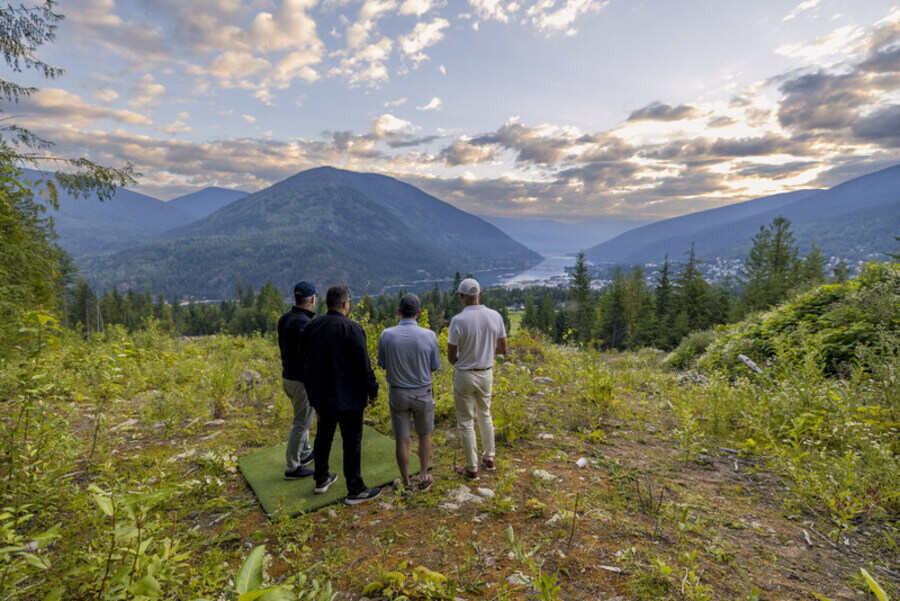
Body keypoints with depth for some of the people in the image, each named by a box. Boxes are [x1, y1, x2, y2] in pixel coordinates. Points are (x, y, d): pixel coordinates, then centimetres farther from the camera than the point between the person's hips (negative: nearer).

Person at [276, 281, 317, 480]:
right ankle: (292, 467, 17)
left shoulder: (284, 319, 3)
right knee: (301, 423, 5)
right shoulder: (305, 323, -25)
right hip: (302, 380, -9)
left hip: (287, 377, 9)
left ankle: (305, 452, 42)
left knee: (302, 418, 26)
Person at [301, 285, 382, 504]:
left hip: (321, 395, 7)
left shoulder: (312, 326, 2)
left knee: (323, 436, 22)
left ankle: (321, 479, 38)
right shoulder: (351, 328, -19)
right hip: (347, 397, -7)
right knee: (352, 441, 4)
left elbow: (306, 361, 10)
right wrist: (372, 389, -4)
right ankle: (355, 490, 15)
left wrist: (312, 387, 21)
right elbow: (363, 364, -17)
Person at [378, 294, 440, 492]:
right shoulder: (429, 335, -16)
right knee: (424, 435, 22)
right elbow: (435, 366, -4)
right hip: (422, 393, 0)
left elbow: (382, 365, -1)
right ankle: (424, 476, 27)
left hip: (398, 393, 1)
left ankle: (406, 483, 26)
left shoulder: (386, 335, -13)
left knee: (402, 440, 13)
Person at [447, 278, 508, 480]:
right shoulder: (495, 316, -7)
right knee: (484, 415, 25)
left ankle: (471, 468, 21)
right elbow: (502, 349, 3)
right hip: (486, 374, 5)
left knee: (466, 422, 10)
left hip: (464, 375, -5)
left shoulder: (458, 320, -21)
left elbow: (451, 356, -13)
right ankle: (488, 458, 37)